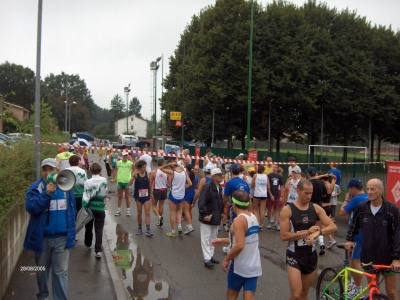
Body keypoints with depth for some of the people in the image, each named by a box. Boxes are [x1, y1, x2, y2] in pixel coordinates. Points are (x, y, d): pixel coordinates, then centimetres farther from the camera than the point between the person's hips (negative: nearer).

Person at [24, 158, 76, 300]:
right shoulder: (36, 187, -6)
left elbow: (72, 211, 6)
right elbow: (30, 208, -20)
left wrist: (71, 233, 4)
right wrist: (46, 194, -32)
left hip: (61, 237, 0)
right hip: (42, 237, 0)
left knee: (61, 272, 3)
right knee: (41, 271, 18)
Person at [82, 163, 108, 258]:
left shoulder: (88, 182, -11)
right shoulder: (104, 180, -5)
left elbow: (85, 197, -14)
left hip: (90, 207, 0)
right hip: (100, 208, 0)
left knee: (88, 227, 20)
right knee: (99, 230, 1)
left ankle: (88, 245, 40)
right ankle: (98, 251, -7)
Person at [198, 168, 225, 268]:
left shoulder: (219, 188, 8)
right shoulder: (207, 186, -19)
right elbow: (202, 202, -23)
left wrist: (221, 212, 14)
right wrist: (204, 214, -23)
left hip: (216, 218, 9)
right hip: (207, 218, -9)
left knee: (213, 237, 17)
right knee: (206, 238, 0)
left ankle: (211, 256, 29)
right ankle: (207, 259, 6)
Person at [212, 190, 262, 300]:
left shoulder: (239, 220, -19)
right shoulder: (253, 217, 6)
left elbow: (239, 246, -28)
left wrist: (226, 260, -14)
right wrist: (223, 240, 21)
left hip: (240, 267, -6)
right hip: (254, 266, 6)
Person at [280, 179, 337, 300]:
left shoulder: (316, 208, 0)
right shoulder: (287, 210, -13)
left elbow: (333, 227, -6)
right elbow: (284, 236, -16)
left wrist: (318, 232, -25)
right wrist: (306, 232, -24)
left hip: (311, 254, 5)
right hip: (294, 255, -4)